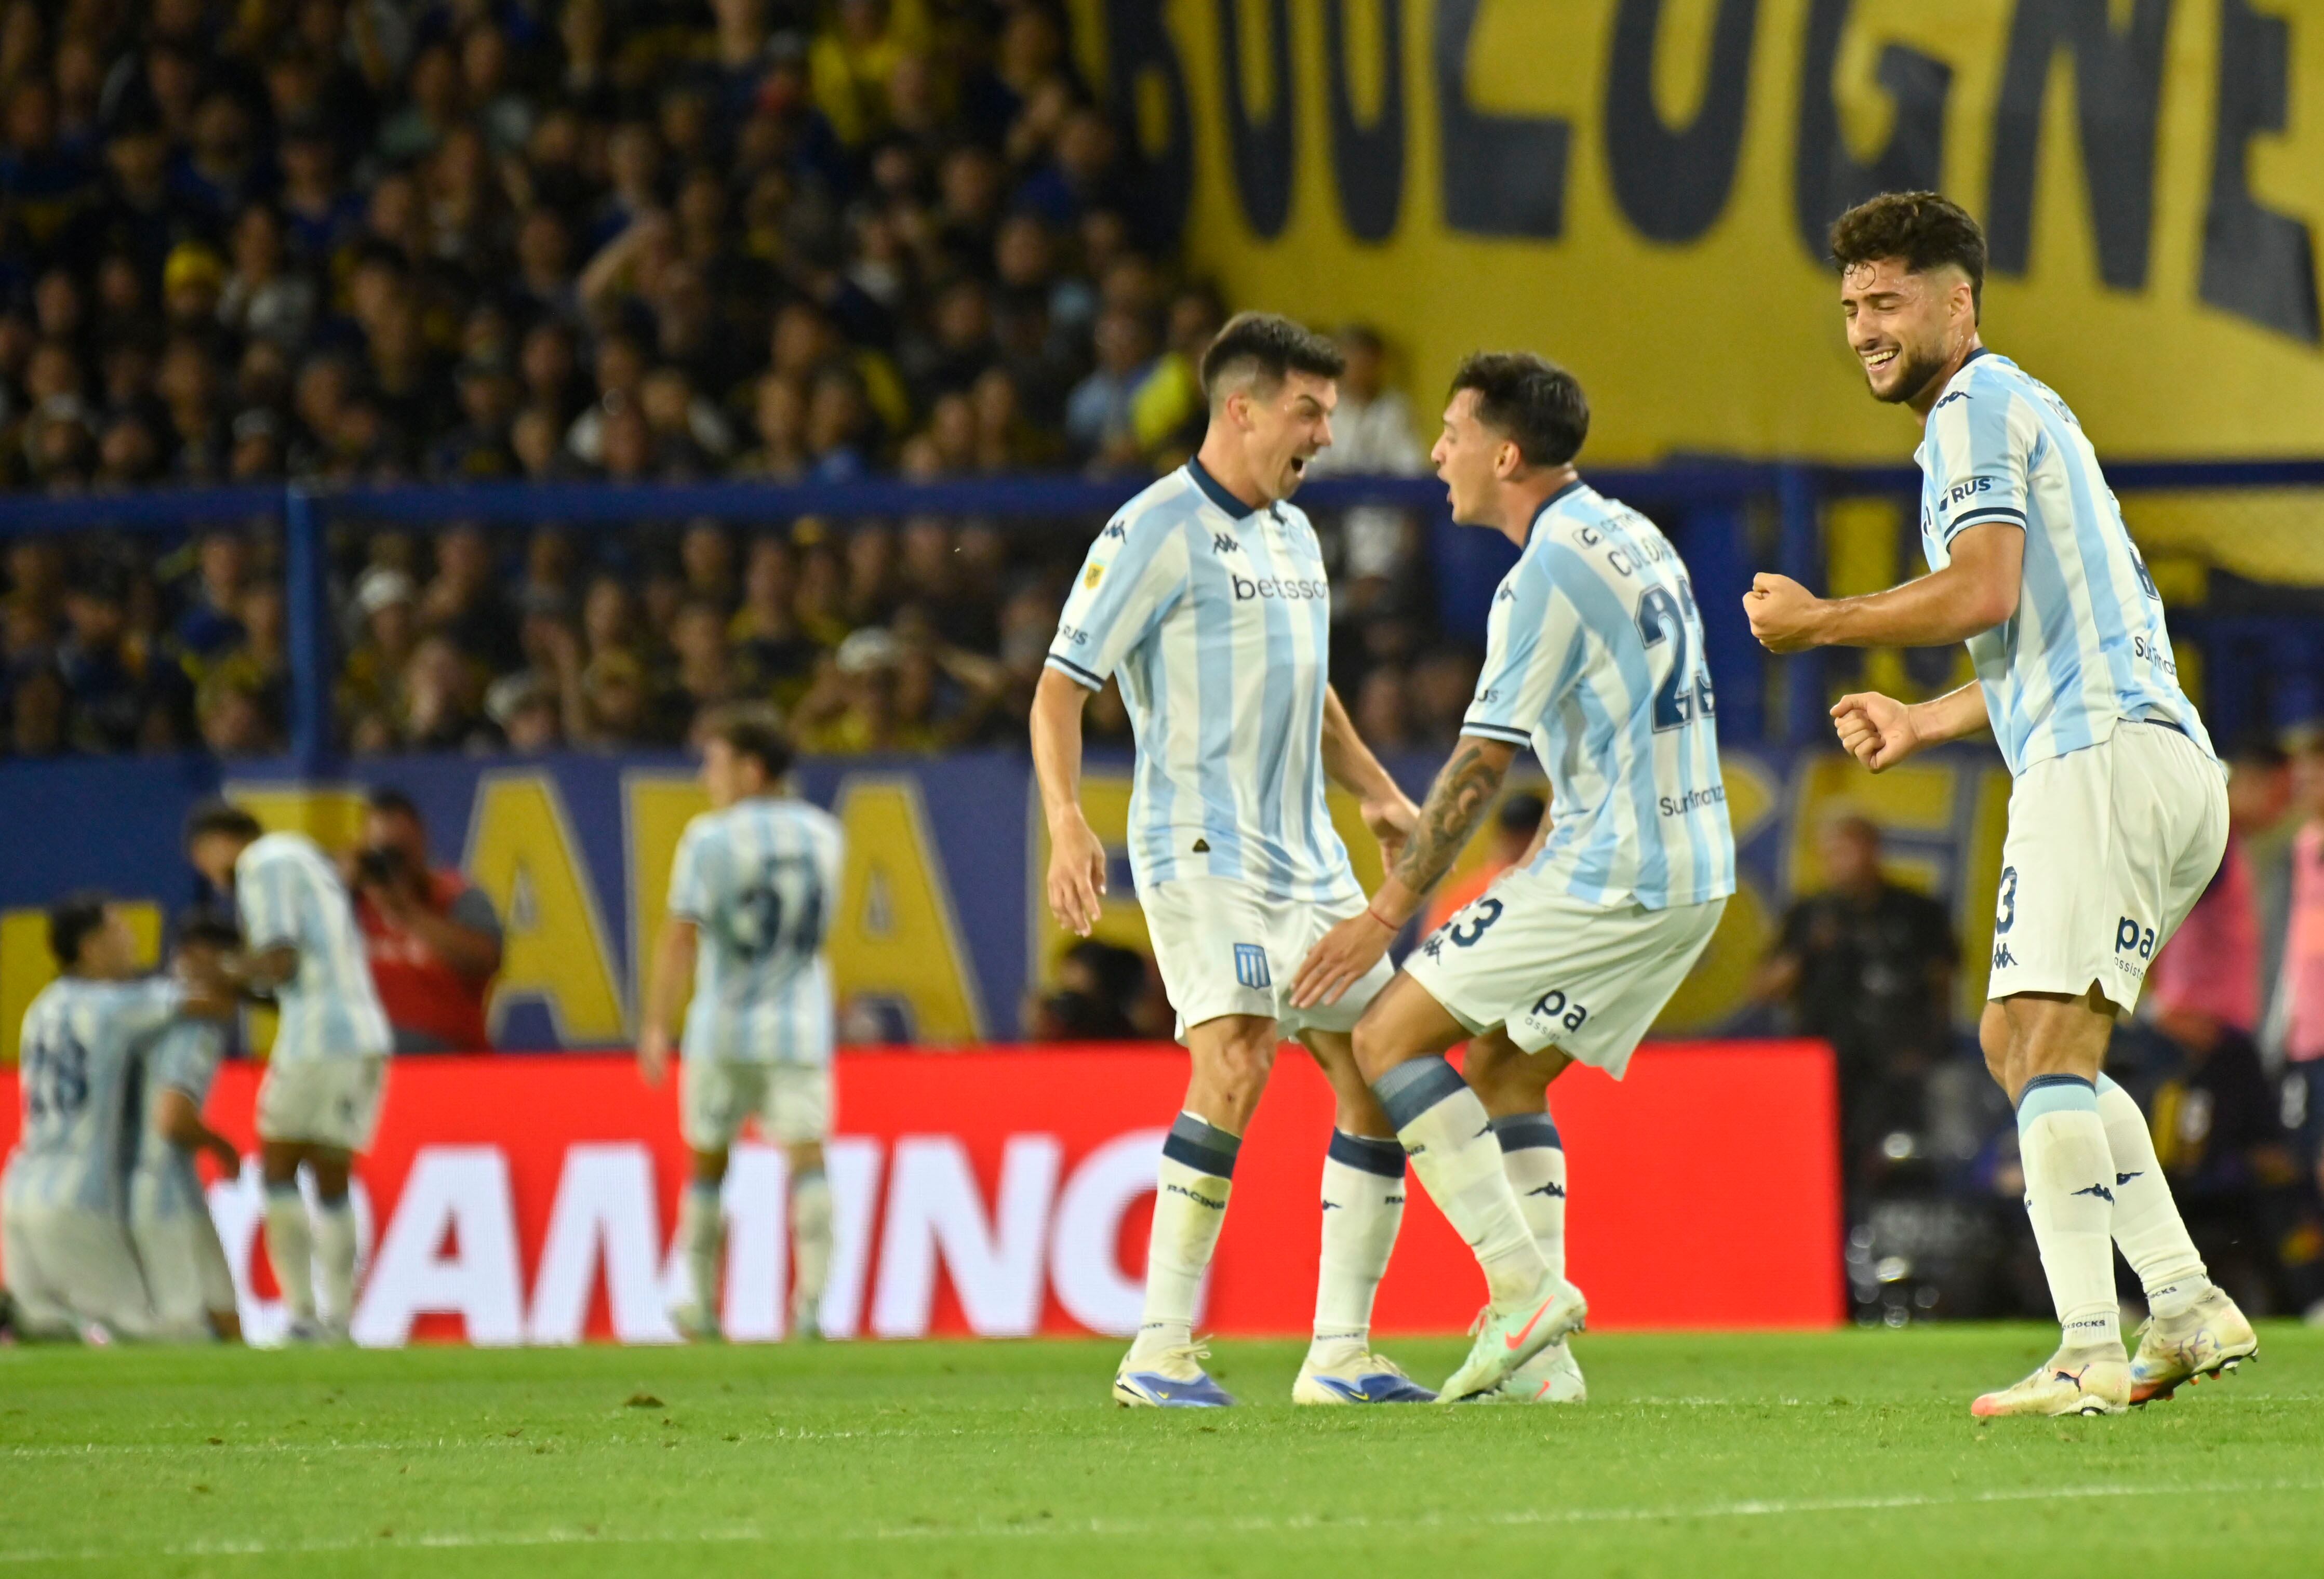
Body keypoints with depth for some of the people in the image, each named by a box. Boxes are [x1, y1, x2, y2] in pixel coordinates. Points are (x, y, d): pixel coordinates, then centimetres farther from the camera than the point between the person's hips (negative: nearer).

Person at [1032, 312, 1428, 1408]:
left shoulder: (1293, 533, 18)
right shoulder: (1158, 530, -8)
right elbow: (1061, 687, -10)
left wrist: (1377, 793, 25)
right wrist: (1068, 826, -22)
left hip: (1306, 858, 9)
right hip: (1201, 852, -9)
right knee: (1237, 1064, -24)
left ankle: (1341, 1355, 10)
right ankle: (1161, 1353, -21)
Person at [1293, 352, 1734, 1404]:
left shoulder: (1551, 570, -15)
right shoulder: (1630, 539, 15)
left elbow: (1481, 765, -14)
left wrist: (1387, 913, -8)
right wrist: (1547, 864, 25)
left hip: (1615, 875, -10)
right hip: (1691, 872, 10)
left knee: (1391, 1039, -5)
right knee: (1505, 1070, 17)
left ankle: (1527, 1287, -14)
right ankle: (1536, 1356, 8)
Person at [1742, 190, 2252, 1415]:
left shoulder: (1979, 408, -3)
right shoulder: (2021, 411, 28)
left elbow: (1986, 590, -17)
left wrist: (1820, 622, -7)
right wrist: (1925, 722, 32)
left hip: (2104, 758, -10)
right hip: (2162, 761, 10)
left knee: (2047, 1041, -16)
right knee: (2019, 1040, 14)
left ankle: (2087, 1352, -24)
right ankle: (2187, 1303, 8)